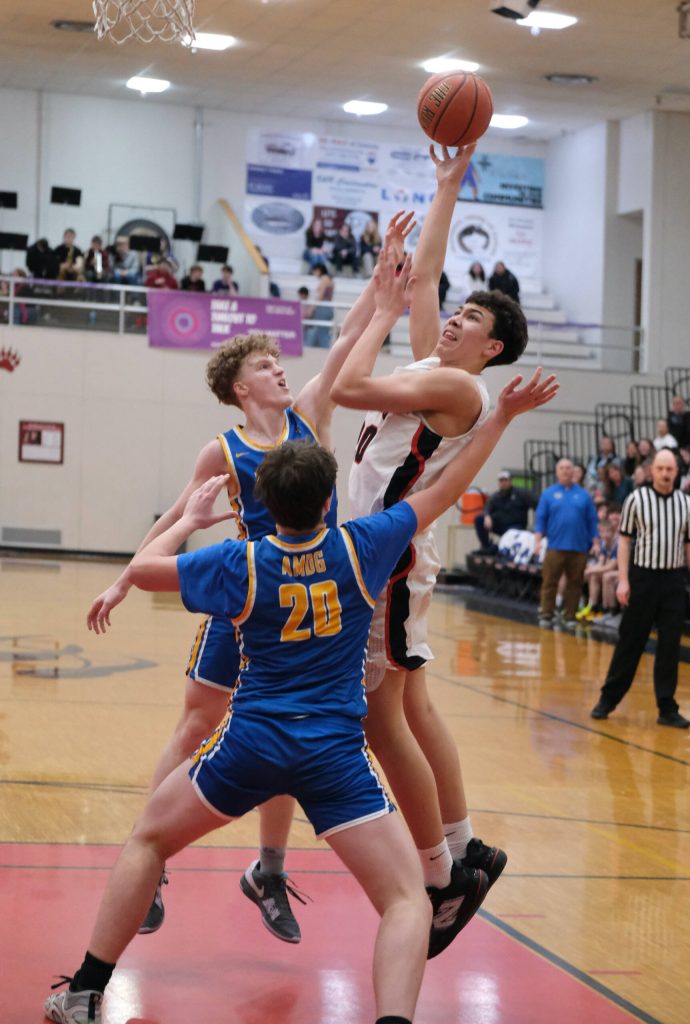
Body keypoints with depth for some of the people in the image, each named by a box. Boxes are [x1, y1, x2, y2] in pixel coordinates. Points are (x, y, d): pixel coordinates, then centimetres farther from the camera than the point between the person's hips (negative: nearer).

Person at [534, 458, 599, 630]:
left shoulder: (583, 495, 11)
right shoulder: (548, 494, 8)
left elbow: (592, 521, 11)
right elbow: (540, 519, 5)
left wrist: (595, 543, 5)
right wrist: (537, 540, -6)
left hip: (579, 548, 2)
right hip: (555, 547, -2)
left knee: (575, 584, 3)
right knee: (549, 582, -4)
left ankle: (569, 617, 11)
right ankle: (546, 616, 2)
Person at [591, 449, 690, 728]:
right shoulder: (636, 499, -2)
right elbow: (624, 539, 0)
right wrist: (623, 580, -6)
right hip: (643, 577, -2)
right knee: (630, 641, 4)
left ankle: (667, 707, 11)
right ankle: (608, 698, 16)